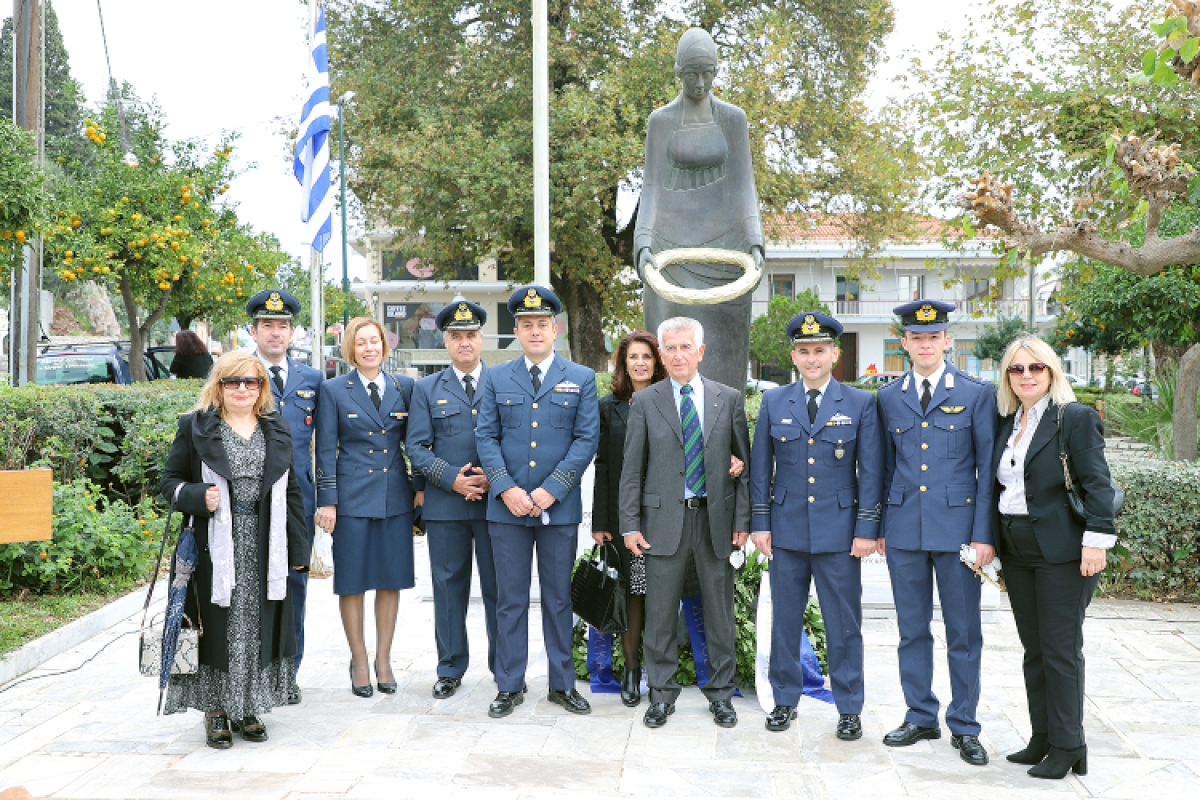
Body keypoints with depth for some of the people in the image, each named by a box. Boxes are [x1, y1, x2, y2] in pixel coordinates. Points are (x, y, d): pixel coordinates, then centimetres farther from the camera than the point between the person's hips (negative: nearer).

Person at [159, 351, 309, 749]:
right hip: (216, 548, -3)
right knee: (218, 626, 2)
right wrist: (198, 496, -17)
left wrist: (297, 549, 7)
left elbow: (291, 490, 12)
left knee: (258, 626, 7)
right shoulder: (196, 427, 3)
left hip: (265, 551, 3)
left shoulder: (277, 429, 12)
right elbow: (169, 480, 4)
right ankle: (216, 710, 14)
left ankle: (249, 708, 21)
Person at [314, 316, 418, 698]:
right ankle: (359, 660, 17)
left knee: (392, 579, 7)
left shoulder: (404, 387, 6)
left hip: (395, 497, 2)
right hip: (353, 497, -2)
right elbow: (325, 451, -1)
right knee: (352, 581, 3)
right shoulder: (334, 390, 0)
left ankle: (383, 659, 20)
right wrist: (326, 501, -6)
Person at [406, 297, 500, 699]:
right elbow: (417, 447, 4)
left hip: (495, 499, -1)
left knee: (499, 587, 3)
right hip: (444, 504, 1)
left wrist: (494, 478, -10)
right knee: (449, 587, 7)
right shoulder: (427, 389, 10)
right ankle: (450, 669, 19)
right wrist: (451, 478, -11)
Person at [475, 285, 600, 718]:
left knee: (559, 598, 9)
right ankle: (510, 686, 16)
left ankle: (562, 684, 19)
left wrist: (551, 489, -12)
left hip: (559, 506, 0)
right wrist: (506, 489, -11)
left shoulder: (581, 379, 5)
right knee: (510, 600, 6)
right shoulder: (496, 379, 8)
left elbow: (586, 439, -2)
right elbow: (487, 438, 3)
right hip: (507, 507, 1)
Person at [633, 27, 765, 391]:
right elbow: (652, 189, -1)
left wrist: (756, 244, -12)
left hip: (724, 243, 1)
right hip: (675, 245, -1)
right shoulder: (660, 121, 2)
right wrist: (643, 246, -15)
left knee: (722, 349, 1)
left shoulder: (734, 119, 5)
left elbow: (743, 185, 1)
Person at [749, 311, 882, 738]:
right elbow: (760, 467, 7)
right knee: (785, 619, 9)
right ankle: (785, 700, 23)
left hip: (839, 532, -2)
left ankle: (849, 709, 17)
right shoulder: (774, 402, 5)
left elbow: (871, 471, -1)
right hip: (786, 531, 2)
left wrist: (867, 528, -6)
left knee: (844, 623, 4)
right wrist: (760, 523, 1)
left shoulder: (860, 403, 1)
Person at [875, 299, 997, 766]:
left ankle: (964, 727, 17)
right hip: (904, 530, 3)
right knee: (912, 630, 10)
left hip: (957, 529, -2)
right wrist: (878, 527, 8)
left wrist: (984, 535, -8)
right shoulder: (888, 398, 8)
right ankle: (920, 717, 23)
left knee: (964, 633, 4)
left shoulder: (977, 394, -1)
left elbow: (988, 469, -2)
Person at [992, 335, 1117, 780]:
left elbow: (1097, 484, -13)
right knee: (1034, 650, 13)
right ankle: (1042, 739, 22)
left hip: (1061, 552, -7)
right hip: (1017, 554, 7)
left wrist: (1096, 541, -19)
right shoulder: (1007, 423, 12)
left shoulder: (1077, 418, -8)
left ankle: (1068, 747, 8)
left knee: (1061, 651, -2)